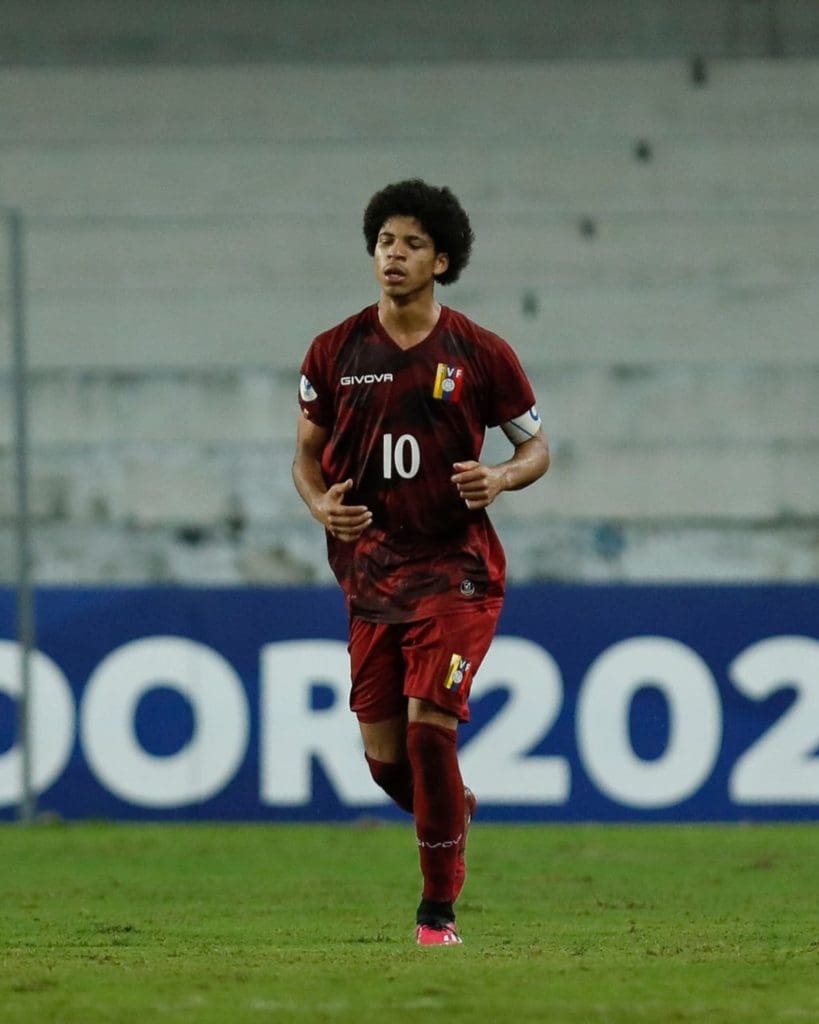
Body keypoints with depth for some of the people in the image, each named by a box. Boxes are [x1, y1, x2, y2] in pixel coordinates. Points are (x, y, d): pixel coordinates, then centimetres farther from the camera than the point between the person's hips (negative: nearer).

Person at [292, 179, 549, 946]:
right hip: (370, 571, 3)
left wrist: (500, 478, -16)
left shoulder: (480, 355, -3)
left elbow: (536, 448, 6)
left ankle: (439, 912, -5)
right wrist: (319, 501, -9)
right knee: (384, 754, 2)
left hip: (454, 566, -3)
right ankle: (452, 813, 37)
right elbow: (308, 451, 12)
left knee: (427, 727, -16)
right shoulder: (335, 353, 3)